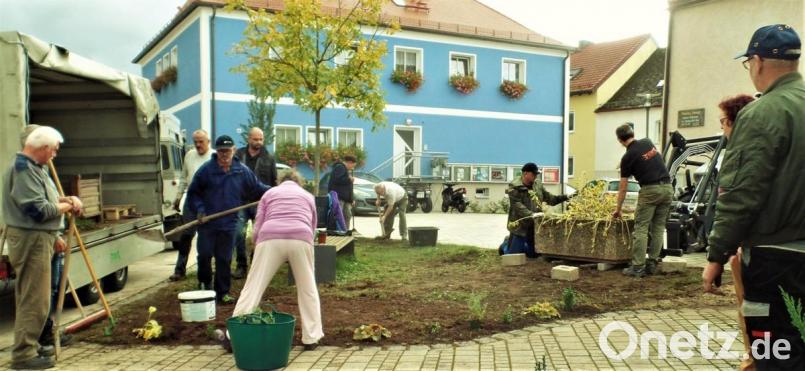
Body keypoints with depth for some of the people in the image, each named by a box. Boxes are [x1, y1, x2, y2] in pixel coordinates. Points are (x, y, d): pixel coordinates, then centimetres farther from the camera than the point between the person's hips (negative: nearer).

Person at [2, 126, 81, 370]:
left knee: (31, 297, 17)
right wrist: (68, 205, -7)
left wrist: (54, 237, 18)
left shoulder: (33, 168, 16)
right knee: (34, 300, -7)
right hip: (31, 240, -11)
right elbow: (39, 210, -23)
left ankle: (29, 346, 28)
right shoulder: (24, 170, -17)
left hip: (37, 239, 11)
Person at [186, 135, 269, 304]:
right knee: (205, 255, 3)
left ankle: (223, 292, 17)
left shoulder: (242, 171, 4)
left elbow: (257, 188, 12)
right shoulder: (206, 170, -3)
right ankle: (204, 284, 28)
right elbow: (193, 193, 2)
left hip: (229, 224, 1)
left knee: (224, 259, 7)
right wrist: (199, 209, -11)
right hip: (207, 223, -1)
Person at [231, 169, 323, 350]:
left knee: (253, 287, 4)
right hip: (300, 239, 1)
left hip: (270, 239, 0)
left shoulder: (269, 193, 27)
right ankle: (311, 337, 16)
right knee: (307, 289, 14)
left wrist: (259, 248, 33)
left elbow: (257, 228, 19)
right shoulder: (308, 196, 31)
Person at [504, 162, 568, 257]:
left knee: (534, 254, 15)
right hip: (519, 227, -6)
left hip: (535, 226, 6)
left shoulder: (538, 184, 6)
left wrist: (565, 197, -4)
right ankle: (506, 245, 35)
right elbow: (518, 206, -24)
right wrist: (531, 215, -36)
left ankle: (521, 246, 44)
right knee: (512, 254, 2)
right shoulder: (514, 187, -13)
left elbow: (550, 198, 10)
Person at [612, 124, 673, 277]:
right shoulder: (648, 142, 11)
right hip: (667, 187, 6)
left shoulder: (627, 157, -4)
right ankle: (652, 264, 12)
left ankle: (637, 267, -4)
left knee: (641, 229, -1)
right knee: (658, 228, 11)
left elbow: (623, 187, 2)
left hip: (650, 189, -6)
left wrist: (618, 209, 10)